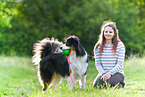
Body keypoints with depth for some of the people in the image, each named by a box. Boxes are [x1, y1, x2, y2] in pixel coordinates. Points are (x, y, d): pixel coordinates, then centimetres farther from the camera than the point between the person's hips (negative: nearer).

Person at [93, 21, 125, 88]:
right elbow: (97, 63, 2)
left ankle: (120, 84, 2)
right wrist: (103, 74, -16)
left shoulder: (120, 45, -2)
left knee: (110, 84, -33)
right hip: (103, 73, 2)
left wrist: (110, 73, -19)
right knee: (96, 84, -28)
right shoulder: (98, 47, 6)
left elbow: (120, 64, -7)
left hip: (117, 72, -2)